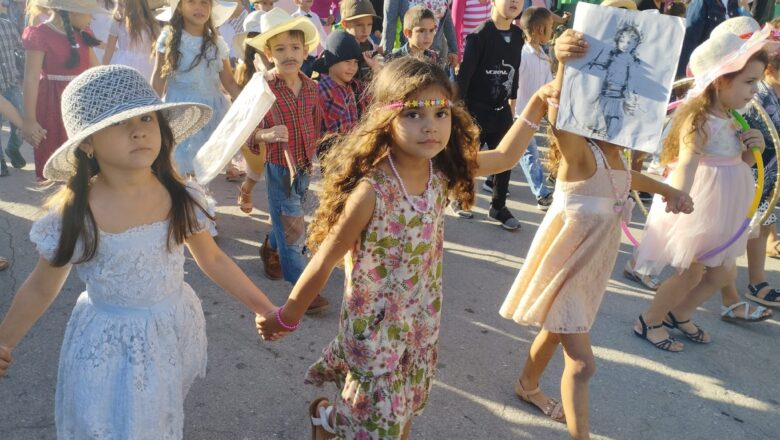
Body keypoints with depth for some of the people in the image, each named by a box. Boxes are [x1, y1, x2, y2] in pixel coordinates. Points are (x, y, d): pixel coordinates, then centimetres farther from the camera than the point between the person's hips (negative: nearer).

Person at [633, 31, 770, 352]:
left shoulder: (730, 121, 6)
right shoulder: (699, 120, -21)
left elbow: (739, 167, 16)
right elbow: (686, 165, -36)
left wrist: (754, 149, -4)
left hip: (719, 214, 9)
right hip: (693, 211, -9)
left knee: (723, 275, 18)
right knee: (690, 276, 3)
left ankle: (679, 315, 38)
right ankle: (648, 322, 23)